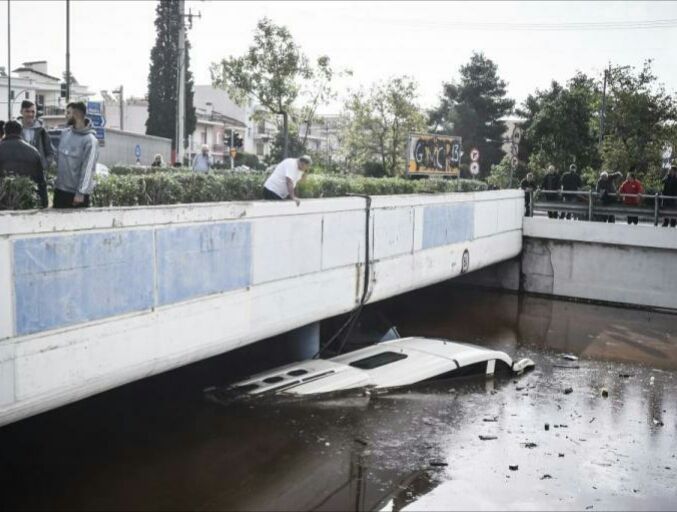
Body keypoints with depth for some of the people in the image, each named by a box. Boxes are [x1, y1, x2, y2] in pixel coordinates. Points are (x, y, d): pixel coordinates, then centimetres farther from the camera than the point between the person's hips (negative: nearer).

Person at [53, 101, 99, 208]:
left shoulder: (90, 140, -15)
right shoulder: (64, 133, 7)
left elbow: (87, 169, -18)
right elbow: (58, 157, 16)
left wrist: (81, 193, -21)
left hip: (77, 193, -7)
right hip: (60, 189, 7)